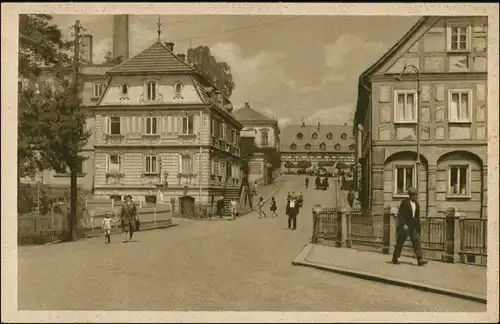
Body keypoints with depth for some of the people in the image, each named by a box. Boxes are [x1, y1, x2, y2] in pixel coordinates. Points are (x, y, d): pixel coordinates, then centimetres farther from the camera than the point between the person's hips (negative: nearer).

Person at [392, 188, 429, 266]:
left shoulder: (416, 204, 7)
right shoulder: (404, 202, -12)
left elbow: (417, 217, 13)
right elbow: (399, 215, -15)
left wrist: (418, 228, 14)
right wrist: (403, 224, -26)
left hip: (413, 226, 5)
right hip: (404, 225, -5)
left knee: (416, 241, -10)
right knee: (400, 242, 4)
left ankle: (420, 260, -16)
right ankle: (395, 258, 20)